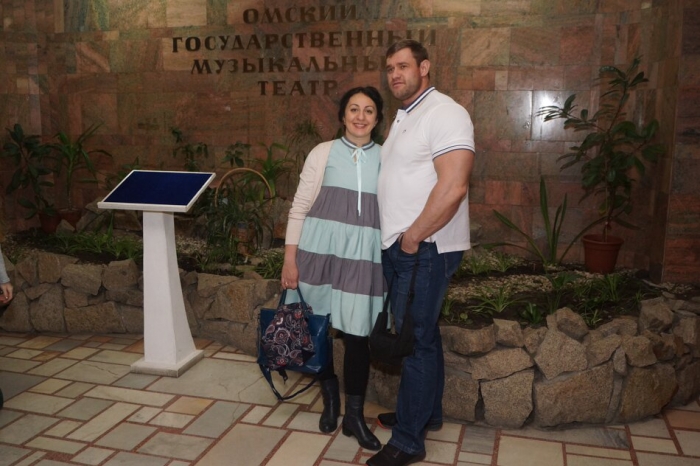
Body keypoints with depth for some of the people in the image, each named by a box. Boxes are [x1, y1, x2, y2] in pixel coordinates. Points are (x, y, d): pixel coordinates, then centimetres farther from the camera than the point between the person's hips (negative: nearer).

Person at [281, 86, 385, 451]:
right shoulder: (323, 153, 2)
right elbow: (300, 207, 1)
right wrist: (290, 258, -4)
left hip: (363, 256, 1)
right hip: (320, 250, 0)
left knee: (357, 334, 1)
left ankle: (355, 414, 19)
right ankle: (330, 398, 33)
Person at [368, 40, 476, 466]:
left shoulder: (445, 113, -14)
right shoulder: (404, 117, 16)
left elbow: (453, 186, -24)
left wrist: (413, 238, -17)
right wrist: (400, 239, 12)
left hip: (425, 249, -9)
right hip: (401, 247, 9)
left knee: (415, 341, -2)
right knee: (422, 334, 19)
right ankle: (428, 413, 35)